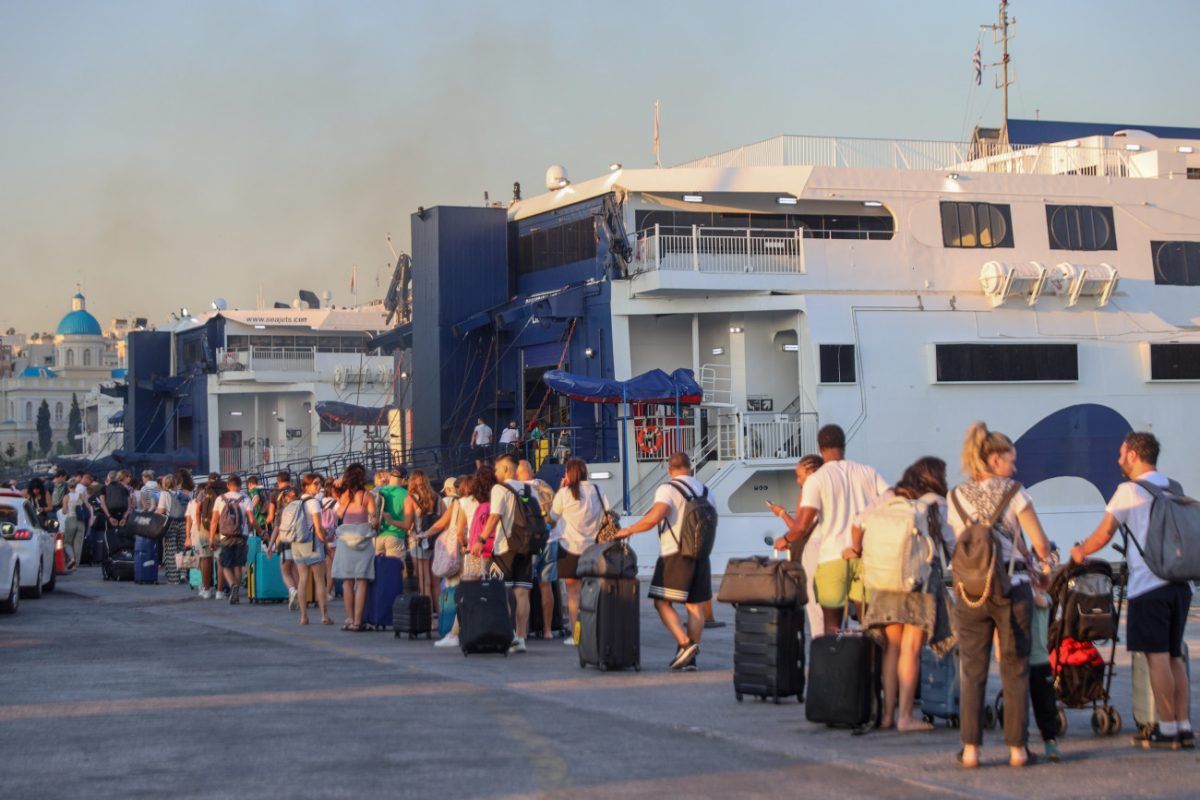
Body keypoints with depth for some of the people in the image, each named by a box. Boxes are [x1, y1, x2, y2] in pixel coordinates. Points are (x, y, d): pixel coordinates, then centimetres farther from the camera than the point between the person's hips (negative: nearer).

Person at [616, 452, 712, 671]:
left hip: (674, 554, -6)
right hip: (700, 554, 6)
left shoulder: (668, 489, -9)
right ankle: (691, 658, 8)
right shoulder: (705, 491, 12)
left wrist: (629, 530, -12)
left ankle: (685, 644, -17)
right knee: (696, 606, 8)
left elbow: (654, 517, -22)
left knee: (663, 603, 0)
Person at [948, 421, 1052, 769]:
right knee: (1015, 671, 7)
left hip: (970, 593, 2)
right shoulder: (1013, 493, -5)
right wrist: (1043, 553, 15)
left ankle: (971, 749, 6)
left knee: (972, 673, 9)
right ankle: (1017, 748, 8)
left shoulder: (956, 497, 6)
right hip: (1012, 590, -2)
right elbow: (1041, 546, -6)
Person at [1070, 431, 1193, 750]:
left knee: (1157, 657, -4)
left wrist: (1080, 552, 15)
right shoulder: (1175, 489, 15)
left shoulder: (1130, 490, -5)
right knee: (1174, 655, 11)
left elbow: (1104, 534, -4)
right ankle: (1184, 727, 10)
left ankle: (1167, 729, -4)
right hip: (1180, 583, 7)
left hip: (1148, 586, -7)